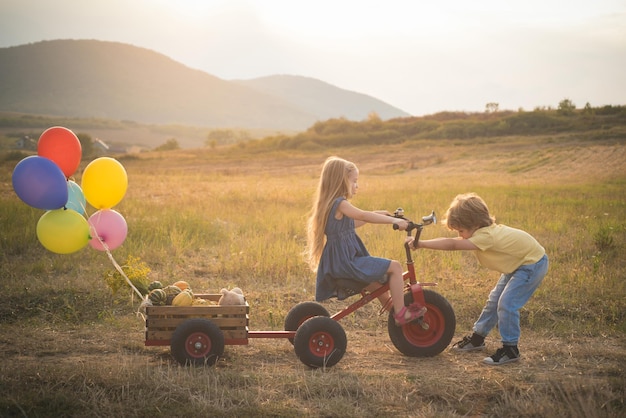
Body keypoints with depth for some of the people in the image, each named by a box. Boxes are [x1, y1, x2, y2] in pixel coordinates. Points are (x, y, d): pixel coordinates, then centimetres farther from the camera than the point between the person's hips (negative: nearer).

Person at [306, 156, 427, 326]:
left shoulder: (329, 204, 13)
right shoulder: (340, 204, -17)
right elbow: (365, 216, -22)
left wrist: (377, 214, 21)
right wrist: (394, 220, -18)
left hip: (337, 262, 11)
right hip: (347, 261, -11)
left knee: (375, 272, 35)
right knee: (394, 267, -10)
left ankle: (389, 304, 53)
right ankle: (400, 313, -4)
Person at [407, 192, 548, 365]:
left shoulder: (486, 236, -33)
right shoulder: (484, 230, -4)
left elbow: (452, 244, -41)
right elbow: (454, 242, -6)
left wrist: (420, 244, -44)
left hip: (533, 263, -10)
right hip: (518, 262, 10)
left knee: (507, 304, -16)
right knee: (494, 300, 13)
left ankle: (510, 349, -4)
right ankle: (477, 338, 25)